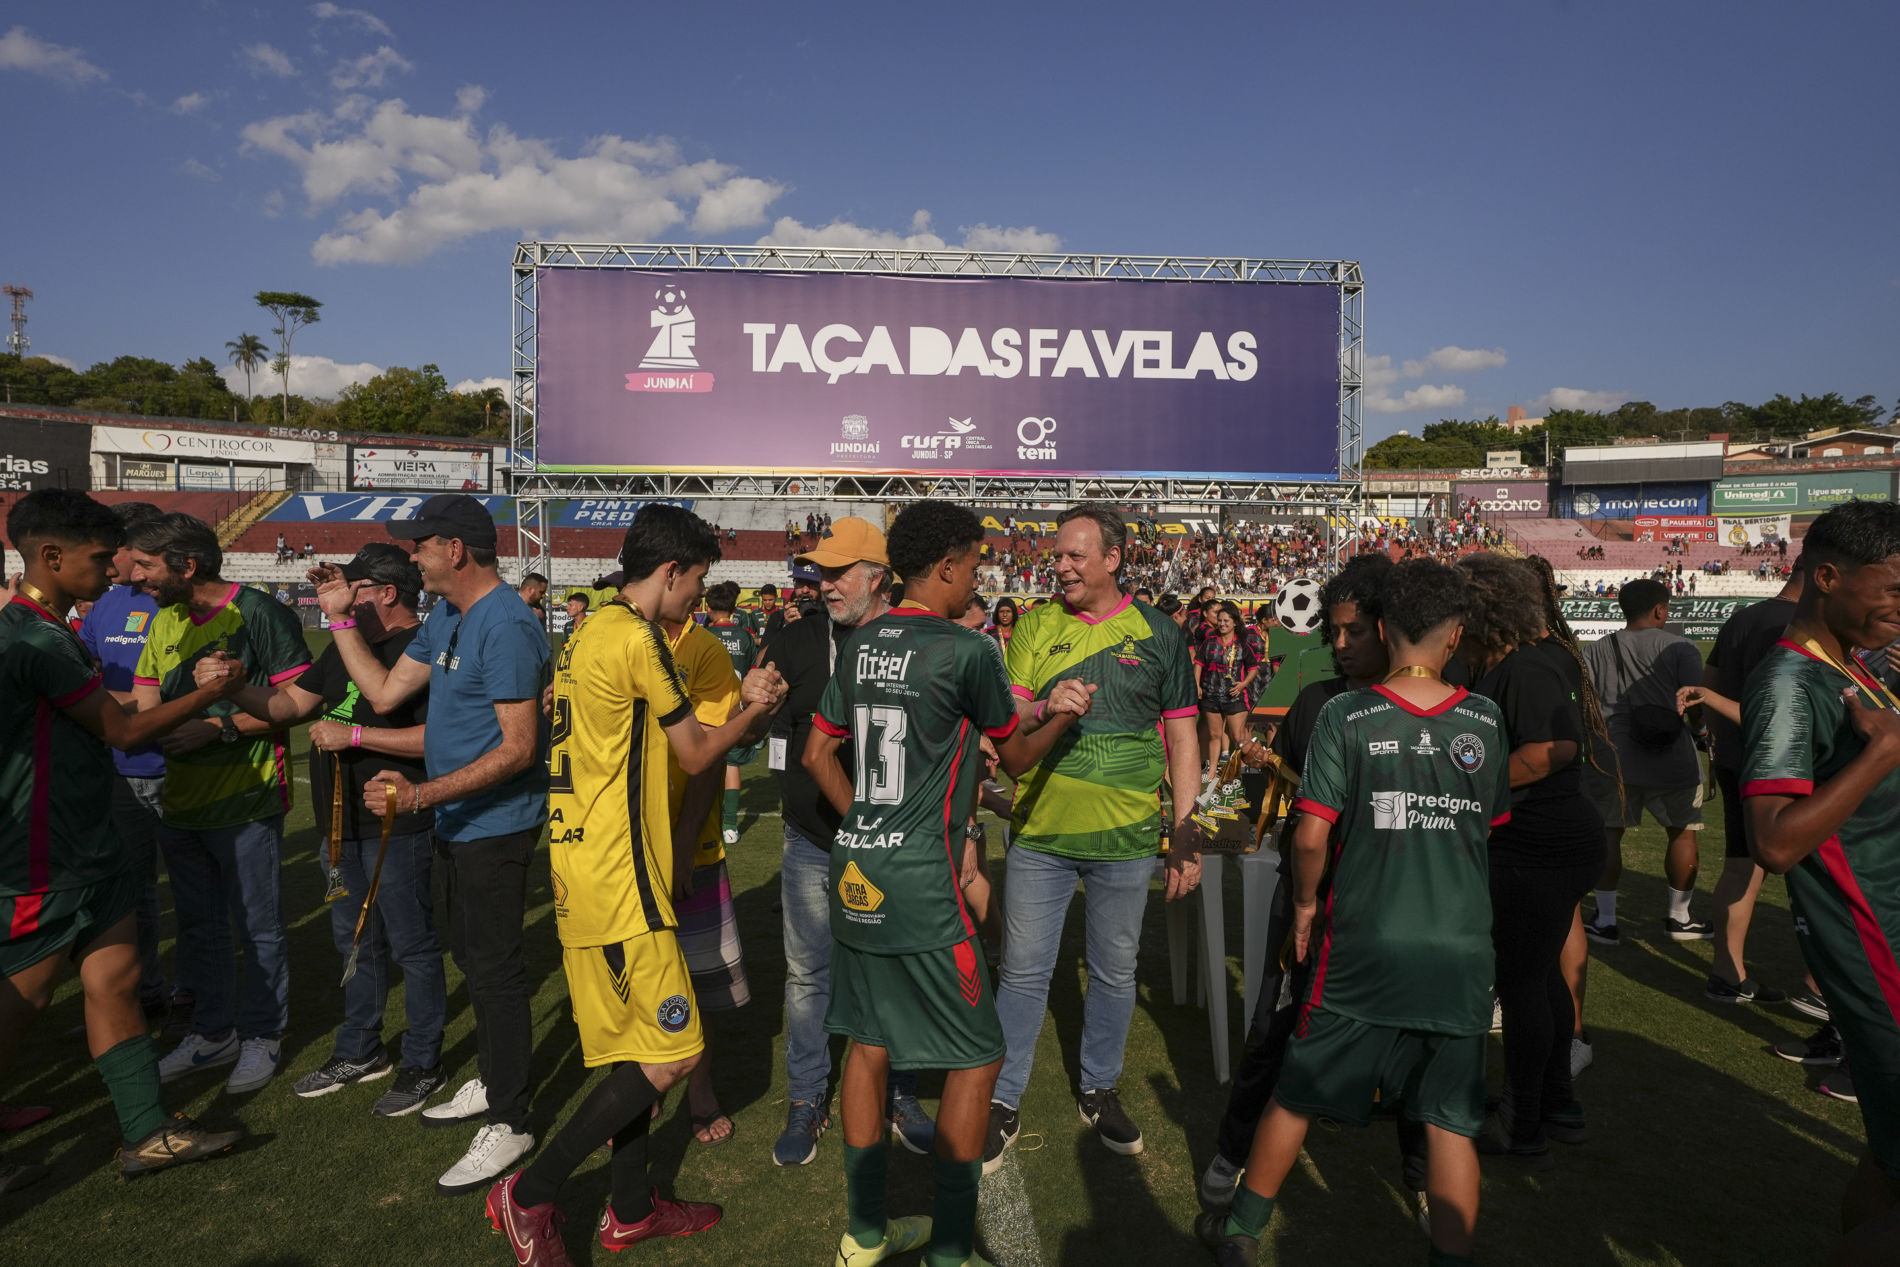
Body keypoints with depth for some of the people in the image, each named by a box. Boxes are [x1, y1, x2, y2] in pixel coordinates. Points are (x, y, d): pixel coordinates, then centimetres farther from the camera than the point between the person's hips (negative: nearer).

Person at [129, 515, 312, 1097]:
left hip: (246, 802, -7)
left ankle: (262, 1037, 22)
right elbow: (141, 709, 11)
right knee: (198, 925, 18)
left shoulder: (258, 613, -13)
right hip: (181, 802, 7)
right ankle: (214, 1032, 34)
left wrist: (221, 726, -21)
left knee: (259, 928, 6)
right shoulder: (165, 622, 10)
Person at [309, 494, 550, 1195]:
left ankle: (508, 1123, 12)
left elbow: (517, 748, -26)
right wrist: (341, 617, 10)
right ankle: (491, 1081, 38)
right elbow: (385, 692, 11)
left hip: (495, 825, -10)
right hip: (456, 820, 10)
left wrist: (422, 794, -30)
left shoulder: (507, 626, -22)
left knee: (495, 968, -1)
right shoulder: (445, 616, 10)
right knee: (472, 956, 21)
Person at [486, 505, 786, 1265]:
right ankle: (531, 1193, 9)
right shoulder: (636, 639, -16)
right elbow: (696, 754, -8)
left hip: (587, 868, 10)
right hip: (619, 877, -10)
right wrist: (752, 710, 9)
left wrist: (744, 711, 19)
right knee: (672, 1053, -2)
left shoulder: (591, 634, 14)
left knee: (636, 1046, 18)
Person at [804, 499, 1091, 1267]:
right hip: (920, 883, -7)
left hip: (855, 872, 8)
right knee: (977, 1057, 7)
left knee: (870, 1040, 17)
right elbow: (1015, 759, 1)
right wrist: (1060, 717, -4)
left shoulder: (861, 644, 7)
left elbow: (818, 755, 13)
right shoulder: (969, 651, -12)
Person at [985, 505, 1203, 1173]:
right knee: (1023, 971, 7)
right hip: (1040, 830, 0)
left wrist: (1187, 836, -1)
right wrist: (1045, 710, -25)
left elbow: (1182, 736, 3)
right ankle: (1004, 1103, 23)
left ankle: (1098, 1089, 34)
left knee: (1114, 972, 13)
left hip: (1126, 836, 0)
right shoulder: (1035, 626, 3)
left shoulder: (1158, 634, 1)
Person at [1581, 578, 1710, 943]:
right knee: (1683, 832, 15)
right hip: (1671, 761, -2)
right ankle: (1679, 917, 25)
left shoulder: (1596, 651, 6)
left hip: (1611, 759, 2)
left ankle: (1605, 921, 13)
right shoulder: (1680, 648, -1)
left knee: (1608, 833, 10)